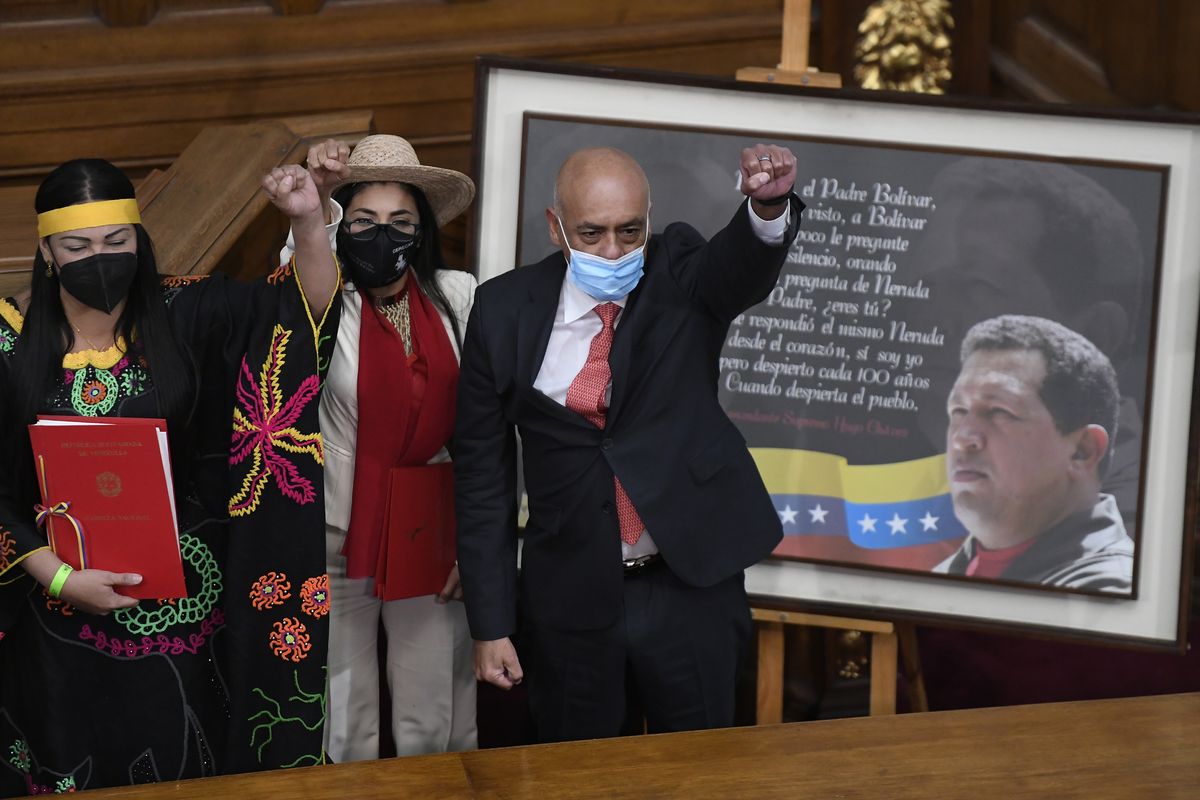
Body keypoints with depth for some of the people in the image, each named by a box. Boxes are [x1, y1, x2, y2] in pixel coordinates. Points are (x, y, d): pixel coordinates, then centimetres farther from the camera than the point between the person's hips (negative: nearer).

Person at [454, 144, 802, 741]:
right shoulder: (505, 311, -6)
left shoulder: (679, 275, -6)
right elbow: (483, 471, -2)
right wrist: (490, 625, -4)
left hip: (692, 585, 0)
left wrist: (770, 205, -55)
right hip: (573, 597, 1)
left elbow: (741, 269, -30)